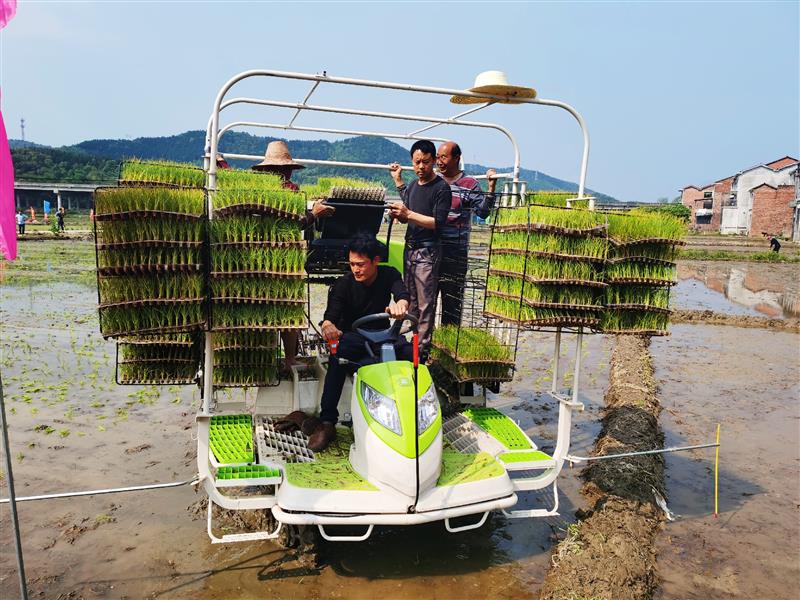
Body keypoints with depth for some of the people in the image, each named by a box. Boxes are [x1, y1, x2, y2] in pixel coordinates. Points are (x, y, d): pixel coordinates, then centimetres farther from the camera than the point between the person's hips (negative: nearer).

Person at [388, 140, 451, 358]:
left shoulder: (441, 188, -9)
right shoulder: (412, 185, 14)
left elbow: (438, 223, -17)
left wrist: (408, 213, -22)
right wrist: (397, 214, -2)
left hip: (428, 252, -7)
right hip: (410, 248, 7)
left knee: (425, 304, -4)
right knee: (411, 300, 13)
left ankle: (422, 348, 2)